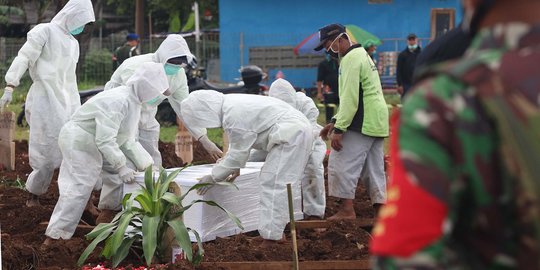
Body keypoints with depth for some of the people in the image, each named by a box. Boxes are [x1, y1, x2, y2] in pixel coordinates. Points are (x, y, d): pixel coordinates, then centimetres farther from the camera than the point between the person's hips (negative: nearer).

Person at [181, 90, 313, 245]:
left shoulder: (234, 117, -22)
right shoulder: (230, 106, 9)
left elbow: (238, 152, -14)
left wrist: (214, 177, -5)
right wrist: (235, 166, 25)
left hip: (290, 135, -11)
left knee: (273, 183, -12)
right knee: (271, 181, 16)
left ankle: (271, 239, -13)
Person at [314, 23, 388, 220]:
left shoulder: (351, 59, -13)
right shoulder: (361, 55, 21)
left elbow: (350, 99, -20)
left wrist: (339, 129, -20)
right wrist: (335, 122, 20)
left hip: (362, 122, -10)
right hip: (376, 122, 10)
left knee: (343, 163, -7)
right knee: (375, 166, 12)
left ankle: (347, 209, -6)